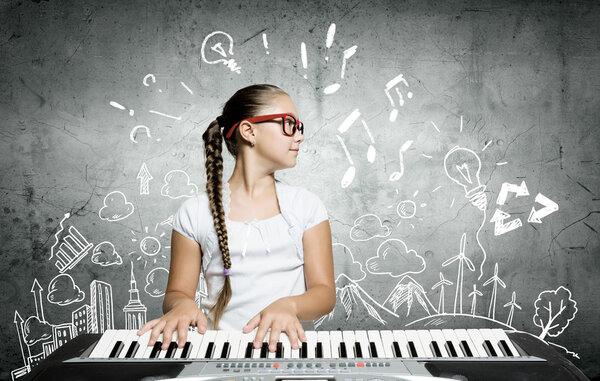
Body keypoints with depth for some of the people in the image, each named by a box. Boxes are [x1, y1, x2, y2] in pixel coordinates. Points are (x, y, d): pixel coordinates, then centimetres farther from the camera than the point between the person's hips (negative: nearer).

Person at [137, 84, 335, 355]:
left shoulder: (306, 205, 7)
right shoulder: (195, 213, 4)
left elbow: (325, 291, 2)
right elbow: (177, 291, 8)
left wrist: (288, 305, -20)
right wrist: (181, 305, -17)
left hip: (285, 344, 0)